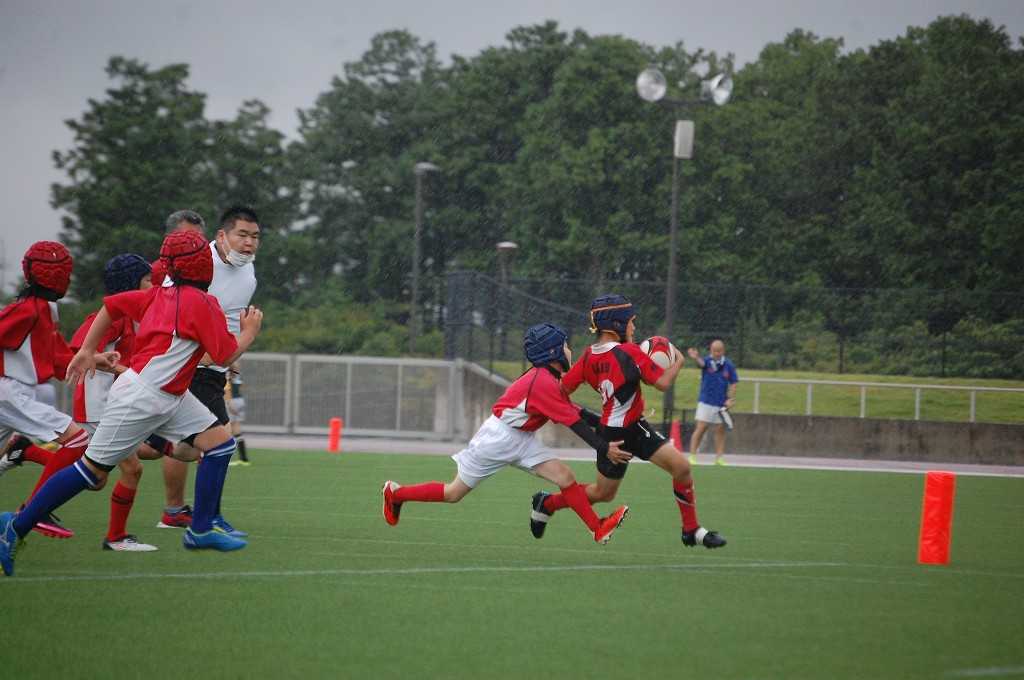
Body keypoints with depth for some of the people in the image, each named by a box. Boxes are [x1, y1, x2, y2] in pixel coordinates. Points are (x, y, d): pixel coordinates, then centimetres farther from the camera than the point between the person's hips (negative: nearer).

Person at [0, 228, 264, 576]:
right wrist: (249, 333, 6)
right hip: (140, 399, -10)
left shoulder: (162, 294, 11)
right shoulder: (202, 303, -14)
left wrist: (87, 350, 20)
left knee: (220, 441, 4)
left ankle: (200, 531, 7)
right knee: (93, 471, -4)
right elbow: (226, 355, -12)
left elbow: (111, 305, 15)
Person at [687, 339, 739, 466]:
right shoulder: (707, 361, -7)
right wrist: (696, 358, -55)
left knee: (720, 430, 7)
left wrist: (731, 399, -8)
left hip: (721, 404, 3)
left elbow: (733, 383, 6)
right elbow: (701, 362, -31)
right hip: (706, 402, -3)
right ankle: (692, 456, -3)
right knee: (700, 428, -8)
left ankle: (719, 457, 14)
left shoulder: (729, 365, 2)